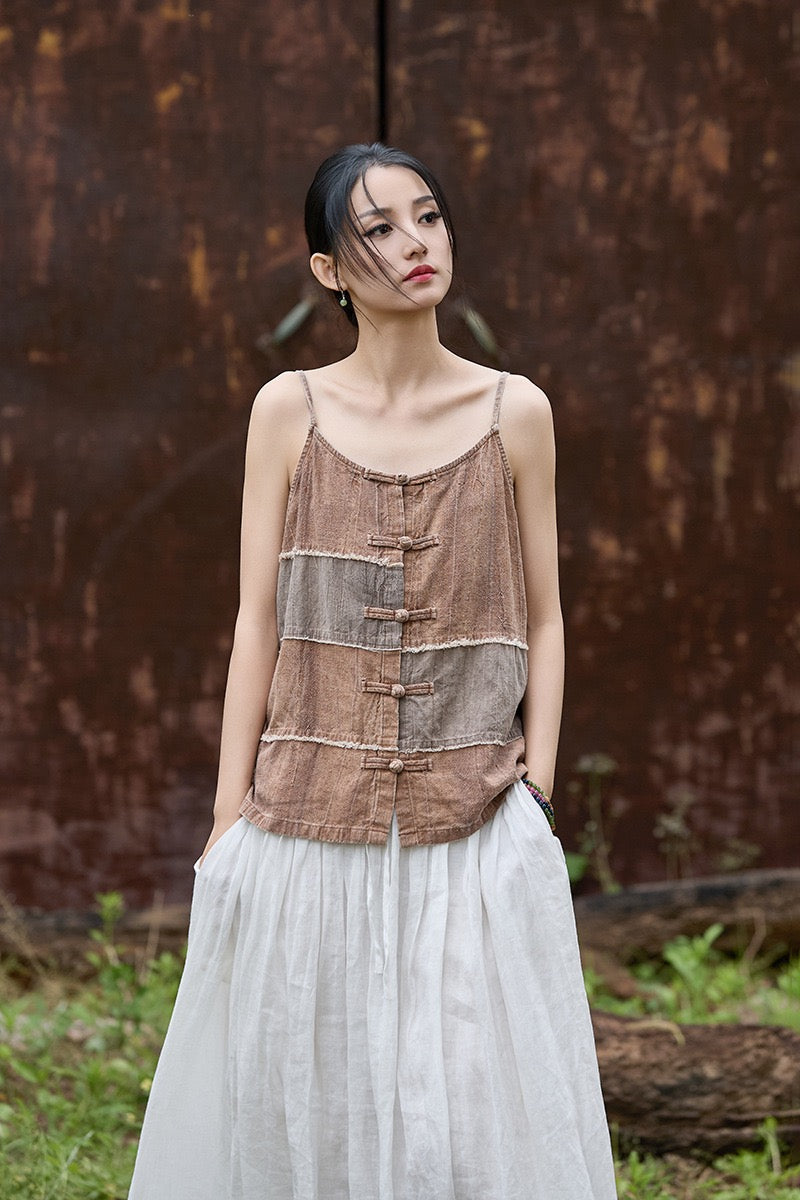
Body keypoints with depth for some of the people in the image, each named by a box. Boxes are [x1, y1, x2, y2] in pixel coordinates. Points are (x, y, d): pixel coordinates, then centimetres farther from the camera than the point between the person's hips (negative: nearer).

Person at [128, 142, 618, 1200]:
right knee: (305, 1088, 7)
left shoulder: (515, 413, 3)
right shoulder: (290, 410, 2)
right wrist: (230, 814, 1)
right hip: (311, 820, 0)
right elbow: (258, 618, 4)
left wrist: (537, 784, -3)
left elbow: (543, 621, 8)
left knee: (479, 1097, 2)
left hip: (474, 824, 0)